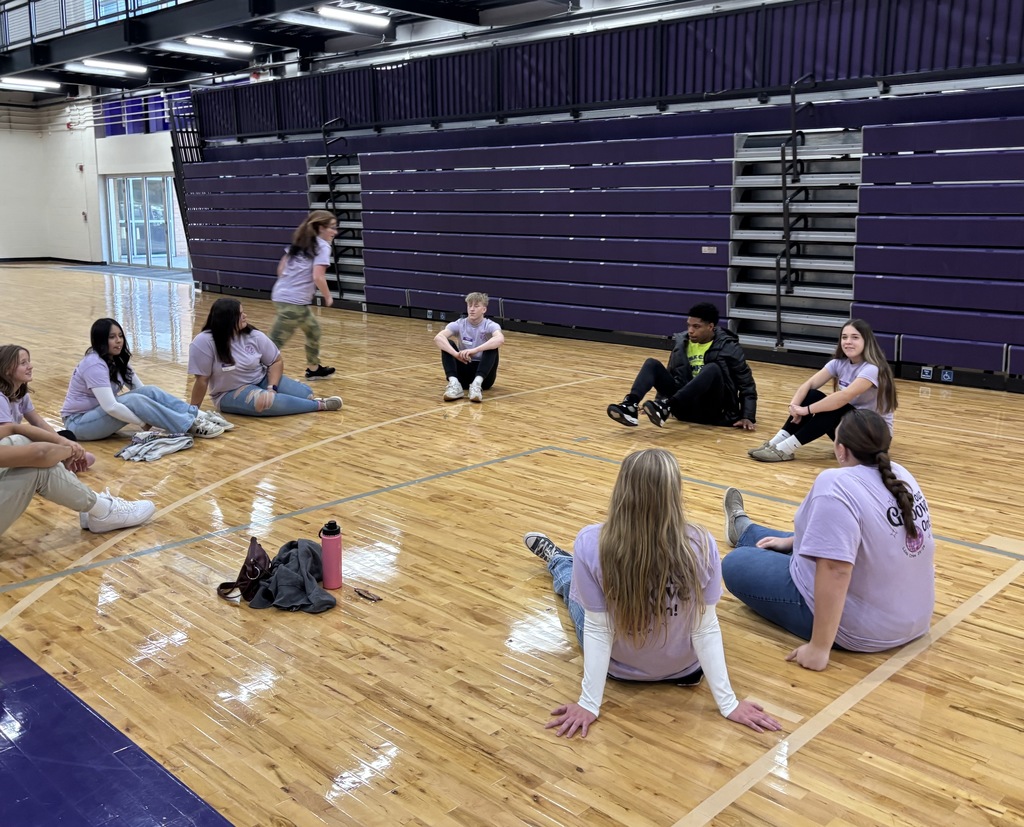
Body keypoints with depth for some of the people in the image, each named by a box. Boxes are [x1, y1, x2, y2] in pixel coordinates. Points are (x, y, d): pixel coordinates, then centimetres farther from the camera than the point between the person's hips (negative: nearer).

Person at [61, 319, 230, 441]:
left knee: (150, 391, -14)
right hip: (79, 423, -8)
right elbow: (110, 407, -32)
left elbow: (141, 389, 2)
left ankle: (197, 416, -20)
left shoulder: (117, 359, 3)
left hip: (101, 414, 8)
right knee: (133, 401, -31)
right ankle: (190, 426, -32)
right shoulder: (95, 365, -24)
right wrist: (144, 423, -25)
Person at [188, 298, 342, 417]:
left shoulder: (254, 336, -9)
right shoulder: (204, 342, -23)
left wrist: (271, 387, -16)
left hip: (261, 380, 5)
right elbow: (202, 380, -18)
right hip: (230, 393, -5)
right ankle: (320, 405, -18)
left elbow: (277, 361, -1)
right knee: (266, 400, -35)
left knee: (305, 393, -12)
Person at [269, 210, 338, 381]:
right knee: (276, 343, -10)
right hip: (293, 301, -9)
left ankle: (314, 369, 37)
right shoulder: (322, 246, -7)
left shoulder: (300, 243, 16)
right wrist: (328, 297, -5)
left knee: (313, 331, 25)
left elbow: (281, 267, 17)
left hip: (282, 295, 9)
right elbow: (318, 277, -19)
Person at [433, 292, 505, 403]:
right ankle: (454, 384, -35)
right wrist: (456, 354, -40)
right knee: (447, 344, -18)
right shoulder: (459, 324, -3)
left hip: (484, 376, -2)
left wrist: (474, 350, -44)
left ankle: (477, 383, -41)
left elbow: (500, 339, -34)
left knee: (492, 347, -27)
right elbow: (438, 338, -23)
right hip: (464, 372, 2)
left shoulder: (490, 325, -9)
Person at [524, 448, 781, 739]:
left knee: (573, 586, 30)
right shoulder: (701, 546, -27)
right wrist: (728, 703, -10)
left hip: (617, 665, -1)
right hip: (682, 669, 1)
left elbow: (597, 630, -25)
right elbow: (706, 629, -21)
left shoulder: (592, 545, -32)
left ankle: (556, 560, 62)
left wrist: (589, 704, -14)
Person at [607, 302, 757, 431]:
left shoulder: (729, 348, -5)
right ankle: (631, 406, -35)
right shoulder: (682, 343, 7)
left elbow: (747, 386, -3)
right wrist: (660, 401, 13)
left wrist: (748, 417, -13)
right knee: (652, 364, -11)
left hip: (712, 411, -4)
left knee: (713, 369, -33)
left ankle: (666, 407, -44)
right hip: (686, 407, 4)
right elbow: (672, 375, 20)